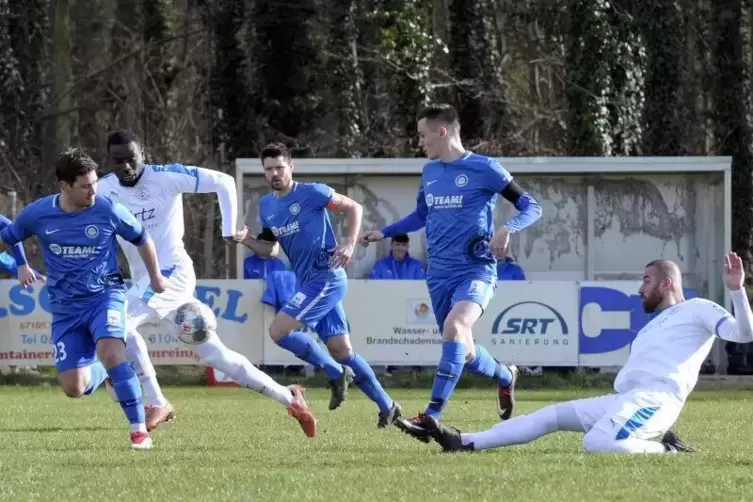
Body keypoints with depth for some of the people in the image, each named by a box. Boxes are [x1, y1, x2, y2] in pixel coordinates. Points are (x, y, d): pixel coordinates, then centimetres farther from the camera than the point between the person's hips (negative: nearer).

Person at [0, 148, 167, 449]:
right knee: (74, 388, -4)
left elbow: (142, 240, 7)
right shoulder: (38, 214, -9)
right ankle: (103, 370, 35)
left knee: (109, 351, -32)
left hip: (105, 294, -3)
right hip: (65, 308, 3)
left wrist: (155, 278, 17)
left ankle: (139, 430, -24)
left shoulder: (107, 211, -12)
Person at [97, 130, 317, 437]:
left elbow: (223, 182, -6)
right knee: (213, 353, 9)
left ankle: (157, 403, -16)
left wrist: (229, 229, -6)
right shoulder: (105, 190, 4)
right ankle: (288, 398, 20)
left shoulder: (166, 177, -11)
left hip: (172, 272, -6)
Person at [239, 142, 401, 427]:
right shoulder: (266, 206, 12)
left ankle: (336, 374, -4)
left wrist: (349, 244, -15)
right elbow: (271, 250, 18)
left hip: (326, 278, -8)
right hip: (309, 283, 8)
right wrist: (247, 241, 0)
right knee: (340, 350, 8)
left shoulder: (311, 193, -9)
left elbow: (353, 208, -3)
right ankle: (386, 406, 17)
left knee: (278, 331, -17)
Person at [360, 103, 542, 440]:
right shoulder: (430, 172, 11)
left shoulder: (484, 169, -8)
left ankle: (431, 418, -36)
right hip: (439, 273, 7)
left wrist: (507, 229, -25)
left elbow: (531, 207, -7)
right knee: (462, 351, 11)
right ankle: (505, 377, 44)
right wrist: (383, 233, 18)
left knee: (454, 327, -31)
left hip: (475, 270, -7)